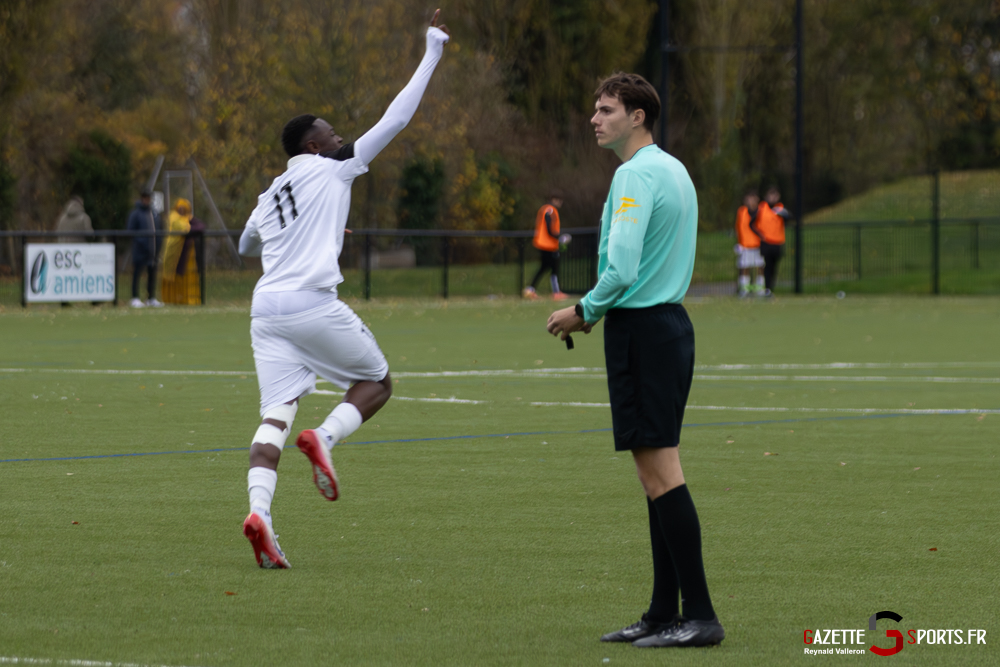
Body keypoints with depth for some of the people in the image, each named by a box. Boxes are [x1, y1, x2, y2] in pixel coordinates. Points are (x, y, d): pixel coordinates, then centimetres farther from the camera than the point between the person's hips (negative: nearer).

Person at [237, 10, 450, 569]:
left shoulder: (269, 198, 22)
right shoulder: (332, 169, 7)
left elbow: (246, 246, 42)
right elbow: (395, 120, 7)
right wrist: (433, 54, 14)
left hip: (266, 307, 5)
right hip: (311, 302, -5)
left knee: (276, 414, -1)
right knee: (377, 381, 13)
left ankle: (259, 511, -23)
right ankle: (325, 438, -15)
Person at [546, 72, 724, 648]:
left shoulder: (637, 174, -14)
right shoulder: (674, 170, 17)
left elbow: (621, 267, -21)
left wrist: (584, 311, -5)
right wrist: (599, 311, 17)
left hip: (642, 329, -10)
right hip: (670, 320, 10)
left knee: (660, 472, -10)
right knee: (659, 473, 10)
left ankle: (700, 616, -12)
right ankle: (664, 615, 11)